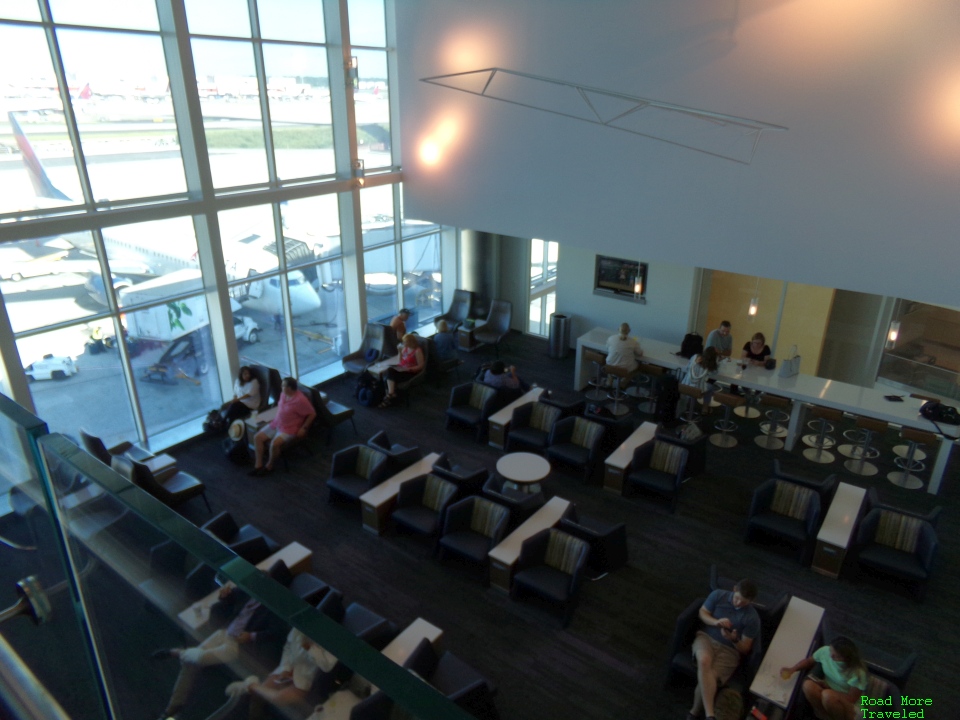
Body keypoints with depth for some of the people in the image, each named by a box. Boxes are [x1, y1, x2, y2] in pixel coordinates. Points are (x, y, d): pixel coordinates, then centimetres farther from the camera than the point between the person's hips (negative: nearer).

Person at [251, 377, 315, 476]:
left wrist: (304, 428, -19)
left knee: (275, 444, -30)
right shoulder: (283, 394, 1)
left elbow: (312, 414, -18)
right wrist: (275, 420, 12)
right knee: (257, 437, -3)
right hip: (276, 424, 9)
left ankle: (269, 466, -5)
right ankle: (258, 465, 1)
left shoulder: (300, 400, -24)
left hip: (289, 429, -9)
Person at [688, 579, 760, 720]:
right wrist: (716, 622, -14)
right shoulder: (718, 595, -1)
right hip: (706, 638, 1)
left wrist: (734, 639, -23)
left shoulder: (752, 618, -6)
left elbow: (745, 649, -1)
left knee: (708, 678, -29)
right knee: (704, 661, -37)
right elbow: (702, 613, 6)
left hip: (729, 650, -1)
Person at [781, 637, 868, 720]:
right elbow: (809, 660, 4)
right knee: (808, 685, -28)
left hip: (850, 708, -4)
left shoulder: (858, 672, -26)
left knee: (827, 695, -37)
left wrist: (826, 687, -21)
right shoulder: (825, 651, -14)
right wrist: (792, 669, -12)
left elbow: (852, 699, -19)